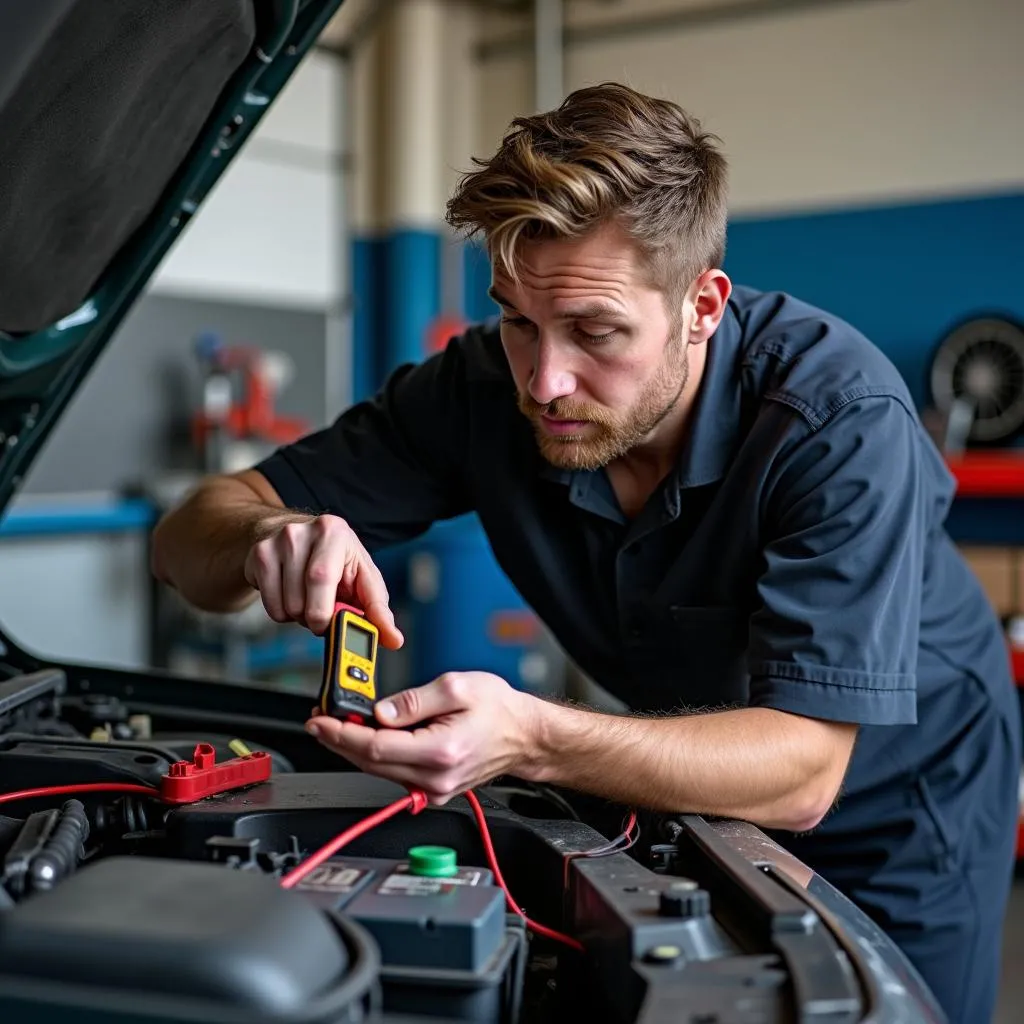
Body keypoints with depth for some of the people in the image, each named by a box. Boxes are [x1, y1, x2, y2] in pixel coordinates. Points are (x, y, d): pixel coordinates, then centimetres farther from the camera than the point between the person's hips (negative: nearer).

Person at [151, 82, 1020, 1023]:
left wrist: (530, 738, -54)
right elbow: (189, 534, -19)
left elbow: (801, 770, -38)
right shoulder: (483, 387, -23)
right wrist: (269, 538, -43)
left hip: (895, 799, -2)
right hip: (690, 780, 3)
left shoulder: (841, 416, -34)